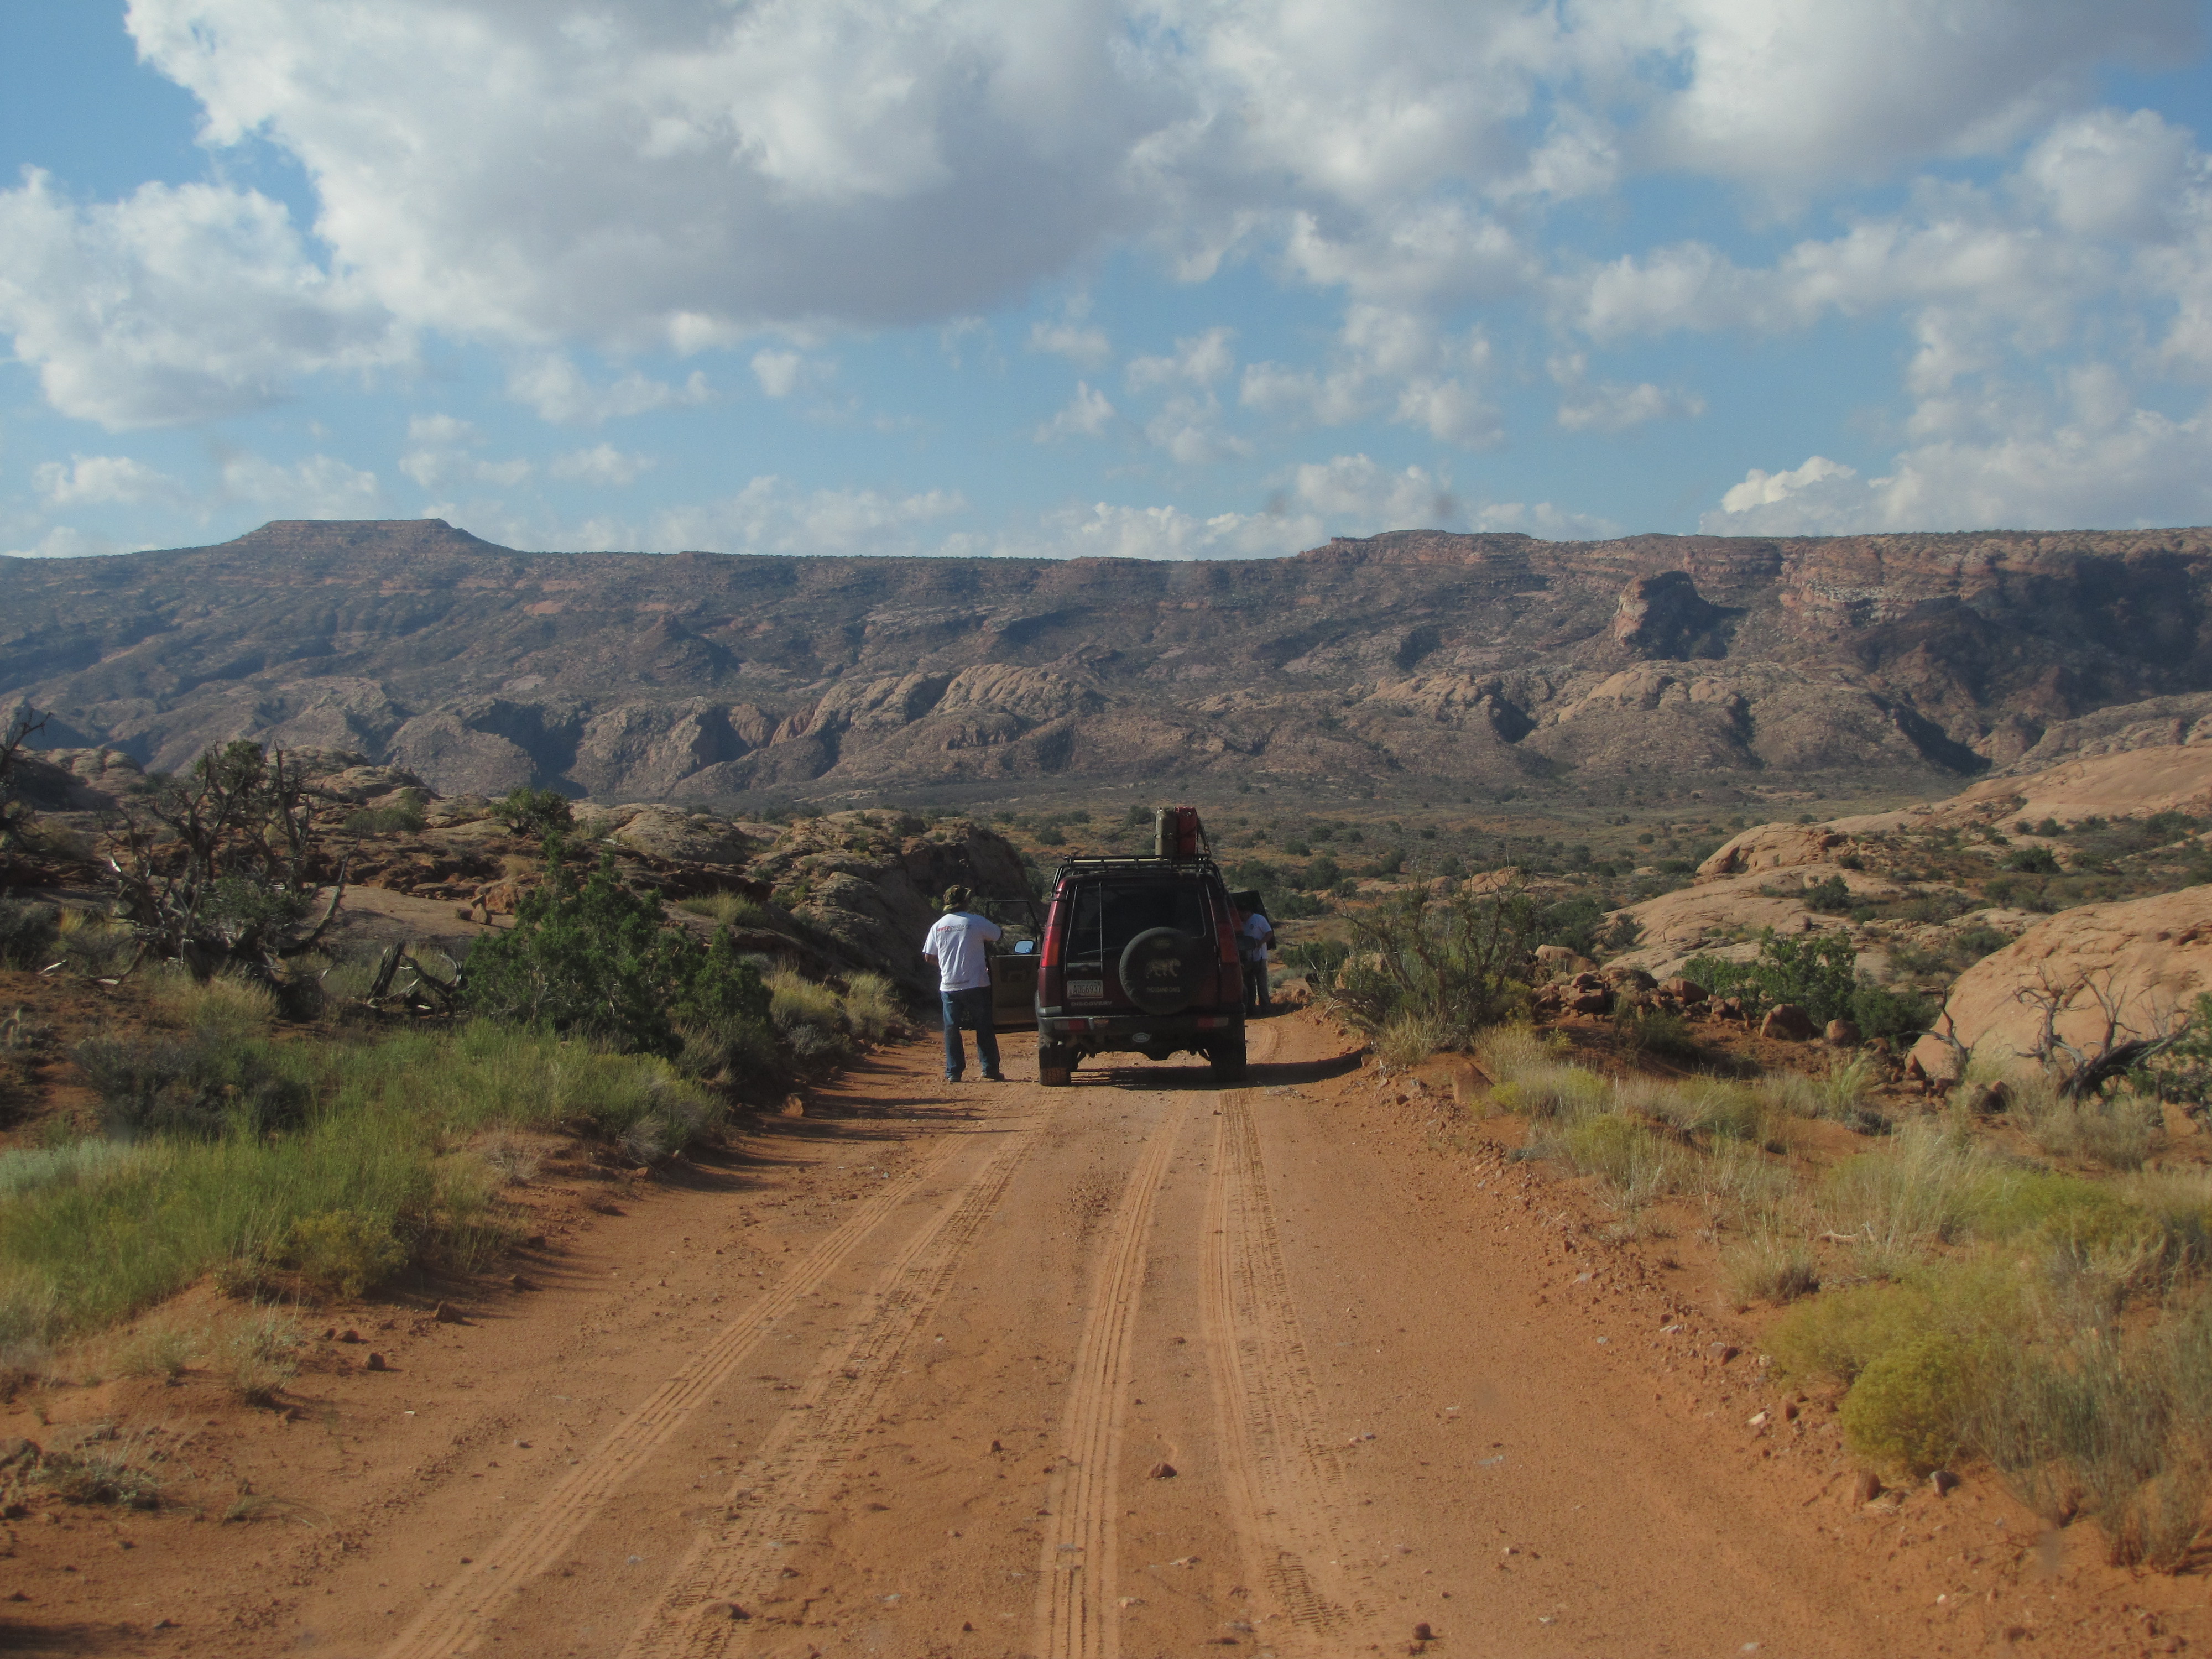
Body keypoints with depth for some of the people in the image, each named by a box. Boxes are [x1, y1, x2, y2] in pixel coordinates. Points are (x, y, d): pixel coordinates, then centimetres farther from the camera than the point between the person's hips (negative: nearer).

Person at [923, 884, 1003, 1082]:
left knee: (952, 1029, 7)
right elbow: (997, 936, 7)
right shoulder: (977, 922, -6)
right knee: (984, 1028, 6)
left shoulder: (938, 926, 4)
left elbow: (928, 957, 8)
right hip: (975, 984, -2)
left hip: (948, 986, 2)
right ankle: (990, 1070, 6)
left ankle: (953, 1072, 6)